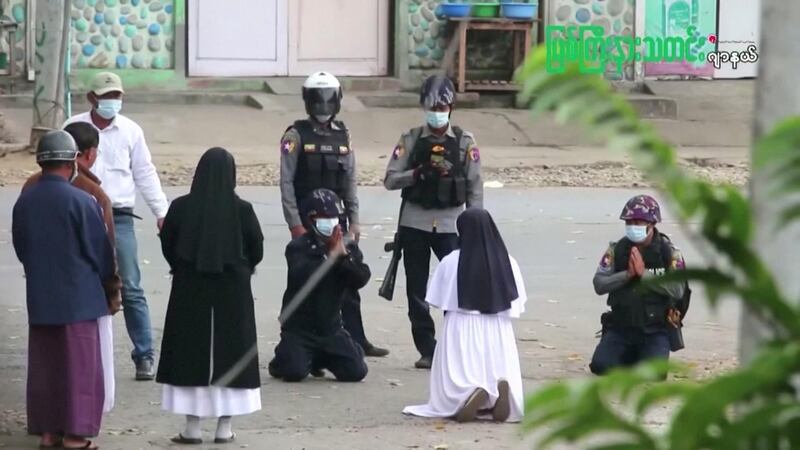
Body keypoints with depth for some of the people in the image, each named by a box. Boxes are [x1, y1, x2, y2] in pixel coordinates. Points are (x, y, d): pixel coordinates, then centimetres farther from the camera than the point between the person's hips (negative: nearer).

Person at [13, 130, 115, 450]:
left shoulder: (24, 202, 1)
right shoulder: (80, 201, -16)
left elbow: (20, 248, 11)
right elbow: (101, 252, -9)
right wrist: (105, 280, 11)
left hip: (39, 299, 5)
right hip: (78, 298, -5)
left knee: (44, 366, 12)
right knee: (79, 367, 3)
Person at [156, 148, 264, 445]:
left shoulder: (181, 207, -9)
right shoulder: (242, 210, -10)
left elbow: (167, 247, 1)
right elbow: (257, 251, -2)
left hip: (189, 291, 0)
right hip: (233, 292, 0)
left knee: (191, 354, 7)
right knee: (230, 354, 9)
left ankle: (192, 428, 7)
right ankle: (224, 428, 10)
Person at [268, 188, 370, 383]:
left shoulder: (348, 247, 5)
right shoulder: (298, 247, -9)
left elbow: (361, 279, -7)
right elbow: (301, 277, -27)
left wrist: (344, 255, -20)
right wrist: (330, 256, -24)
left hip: (331, 327, 4)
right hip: (299, 328, -4)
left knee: (356, 371, -7)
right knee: (294, 372, -24)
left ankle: (321, 359, 24)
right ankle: (283, 359, 16)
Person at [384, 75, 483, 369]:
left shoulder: (465, 142, 3)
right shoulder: (411, 140, 4)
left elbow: (475, 187, 4)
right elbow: (390, 180, -1)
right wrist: (419, 173, -17)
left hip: (451, 223, -1)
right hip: (415, 223, 1)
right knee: (417, 290, 4)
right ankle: (427, 350, 12)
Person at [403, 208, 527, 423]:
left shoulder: (451, 263, -7)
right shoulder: (508, 264, -2)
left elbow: (439, 301, -2)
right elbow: (515, 308, 1)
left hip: (461, 335, -2)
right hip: (498, 337, 2)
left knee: (451, 401, 6)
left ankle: (471, 395, -28)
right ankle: (500, 390, -24)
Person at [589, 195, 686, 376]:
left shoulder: (669, 253, -5)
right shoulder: (617, 250, 1)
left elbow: (678, 290, -16)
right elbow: (599, 285, -6)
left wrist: (644, 273, -21)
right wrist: (627, 274, -20)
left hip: (655, 330, -2)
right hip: (620, 327, 2)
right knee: (601, 366, -16)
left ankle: (647, 355, 15)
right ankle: (630, 356, 18)